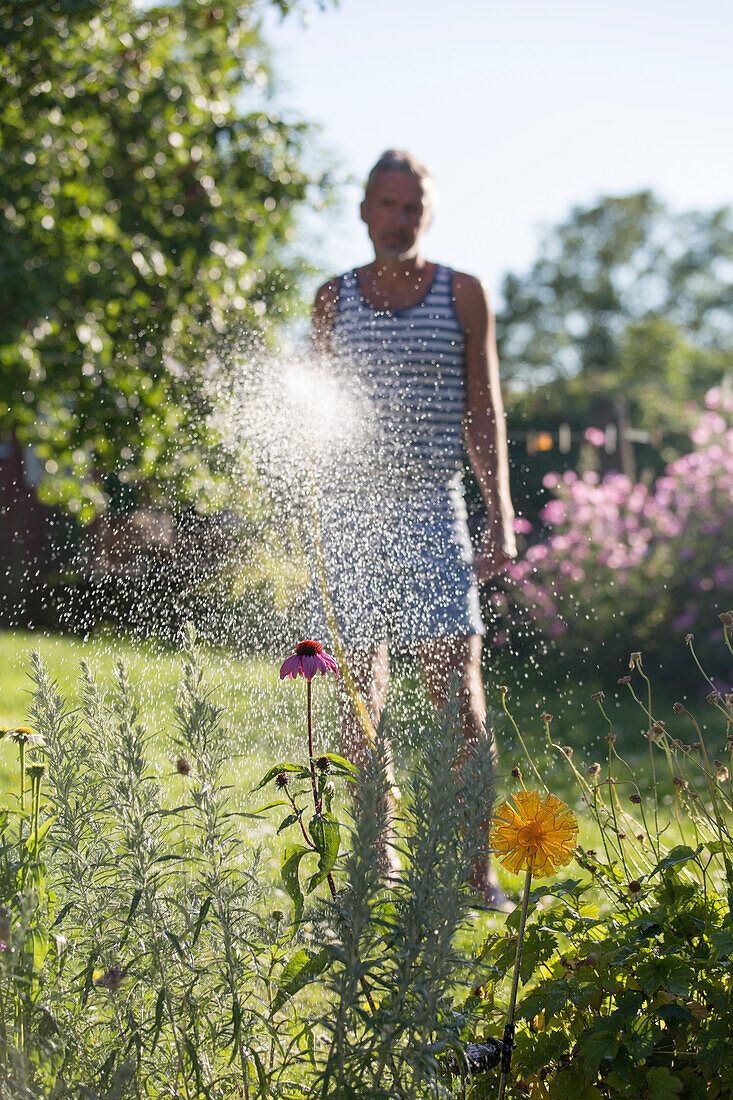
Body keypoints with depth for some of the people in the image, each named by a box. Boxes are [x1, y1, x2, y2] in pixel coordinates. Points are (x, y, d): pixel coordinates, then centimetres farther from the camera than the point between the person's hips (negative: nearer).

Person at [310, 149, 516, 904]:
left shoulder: (462, 295, 6)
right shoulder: (333, 300, 9)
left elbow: (484, 415, 6)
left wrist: (500, 522, -1)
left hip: (431, 510, -1)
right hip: (350, 510, 2)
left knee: (457, 687, -8)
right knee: (360, 692, 4)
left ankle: (474, 867, -4)